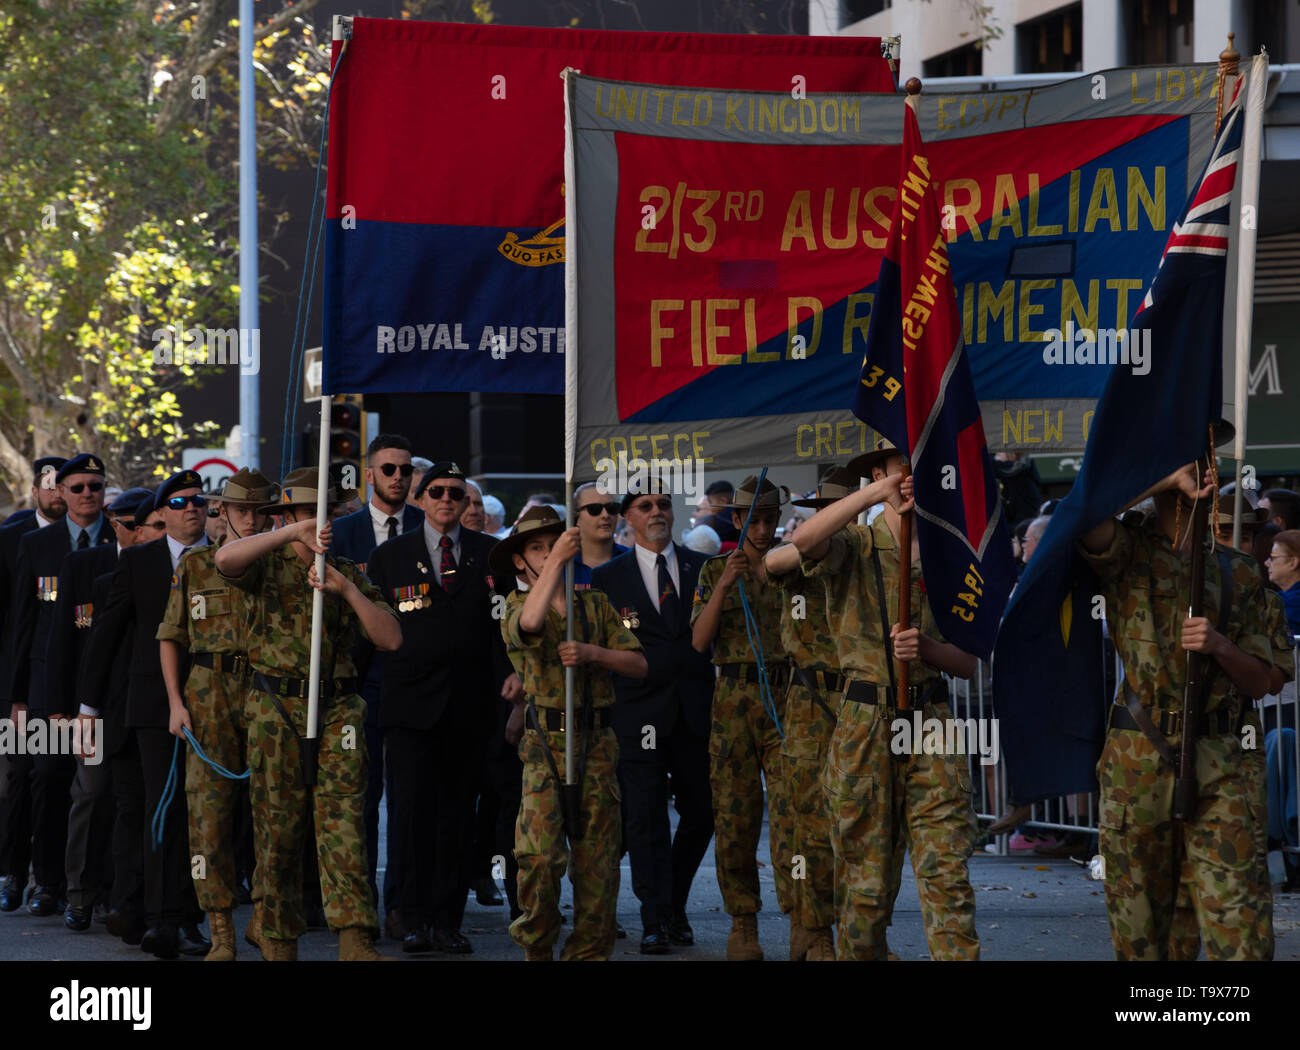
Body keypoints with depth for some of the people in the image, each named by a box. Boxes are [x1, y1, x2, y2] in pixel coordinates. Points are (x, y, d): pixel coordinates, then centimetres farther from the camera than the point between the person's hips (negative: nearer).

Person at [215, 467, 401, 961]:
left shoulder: (348, 573, 14)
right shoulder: (267, 565, 5)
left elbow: (390, 638, 5)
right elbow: (226, 559, -19)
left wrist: (349, 591, -9)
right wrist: (295, 533, -25)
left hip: (337, 715, 2)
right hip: (276, 712, -1)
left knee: (343, 827, -9)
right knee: (277, 832, 2)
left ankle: (356, 943, -16)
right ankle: (279, 945, 11)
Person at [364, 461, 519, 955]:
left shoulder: (490, 554, 10)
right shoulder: (389, 557, 9)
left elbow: (504, 621, 6)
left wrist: (510, 671, -8)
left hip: (468, 704, 1)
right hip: (410, 700, -1)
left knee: (457, 810, 4)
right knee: (412, 807, -9)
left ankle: (448, 920, 9)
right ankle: (415, 919, -7)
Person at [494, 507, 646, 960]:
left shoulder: (596, 605, 14)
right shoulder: (517, 607, 6)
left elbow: (638, 664, 6)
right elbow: (529, 622, -22)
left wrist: (592, 653, -10)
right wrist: (557, 562, -24)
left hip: (596, 743, 3)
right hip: (545, 742, -3)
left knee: (598, 861, 1)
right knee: (539, 855, -16)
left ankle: (588, 952, 10)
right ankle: (536, 947, 2)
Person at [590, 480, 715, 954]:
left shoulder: (703, 568, 10)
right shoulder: (607, 577, 5)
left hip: (695, 712, 2)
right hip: (640, 714, -2)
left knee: (701, 812, 6)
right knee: (645, 816, -6)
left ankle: (674, 905, 24)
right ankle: (655, 920, -3)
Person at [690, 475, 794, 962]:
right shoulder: (713, 573, 5)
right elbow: (699, 641, -8)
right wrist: (725, 584, -20)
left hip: (787, 703, -1)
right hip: (733, 703, 1)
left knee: (791, 810, -15)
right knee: (735, 817, 2)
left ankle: (802, 927, -18)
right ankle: (743, 926, 13)